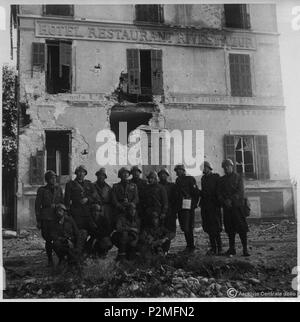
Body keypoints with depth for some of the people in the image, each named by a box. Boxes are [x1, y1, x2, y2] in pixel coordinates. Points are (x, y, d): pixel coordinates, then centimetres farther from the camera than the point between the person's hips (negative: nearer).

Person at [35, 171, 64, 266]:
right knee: (48, 239, 0)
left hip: (58, 218, 1)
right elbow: (37, 205, 4)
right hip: (46, 218, -1)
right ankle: (50, 259, 15)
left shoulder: (59, 189, 10)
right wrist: (38, 221, 1)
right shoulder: (42, 190, 3)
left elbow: (63, 203, 18)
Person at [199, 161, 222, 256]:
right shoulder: (203, 178, 16)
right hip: (205, 206, 7)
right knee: (209, 228, 8)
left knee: (215, 228, -6)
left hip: (214, 205, -7)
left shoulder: (216, 177, -4)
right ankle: (213, 247, 17)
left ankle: (219, 249, 1)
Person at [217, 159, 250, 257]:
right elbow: (219, 193, 9)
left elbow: (240, 191, -5)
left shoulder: (238, 177, 5)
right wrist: (224, 201, -8)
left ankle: (245, 249, -1)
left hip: (237, 205, -3)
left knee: (241, 228, -6)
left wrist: (231, 200, -15)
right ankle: (232, 249, 12)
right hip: (227, 207, 3)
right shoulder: (222, 180, 15)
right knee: (229, 229, 5)